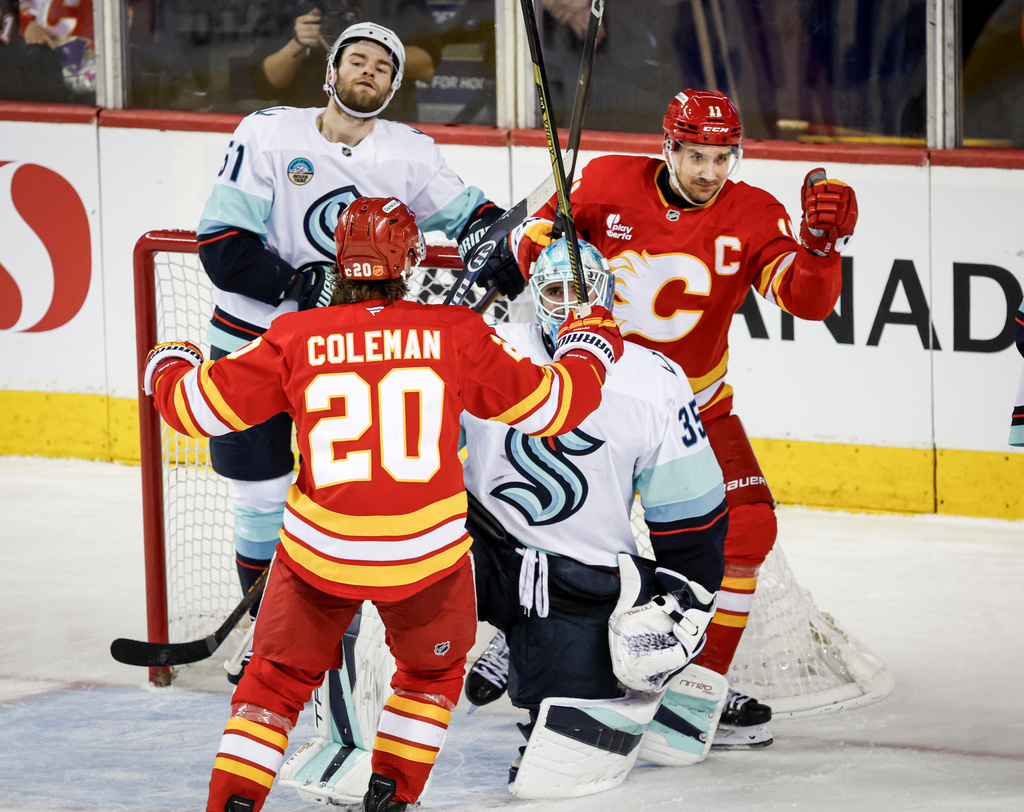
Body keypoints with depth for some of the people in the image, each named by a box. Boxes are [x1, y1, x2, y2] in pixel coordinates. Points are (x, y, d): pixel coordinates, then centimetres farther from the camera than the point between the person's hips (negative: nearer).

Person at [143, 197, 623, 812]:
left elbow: (201, 406, 3)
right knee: (433, 669, 28)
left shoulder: (295, 339, -2)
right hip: (427, 553, 0)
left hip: (318, 552, 0)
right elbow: (552, 405, 6)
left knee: (279, 678, 20)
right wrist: (591, 343, 26)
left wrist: (171, 368, 27)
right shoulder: (456, 335, -2)